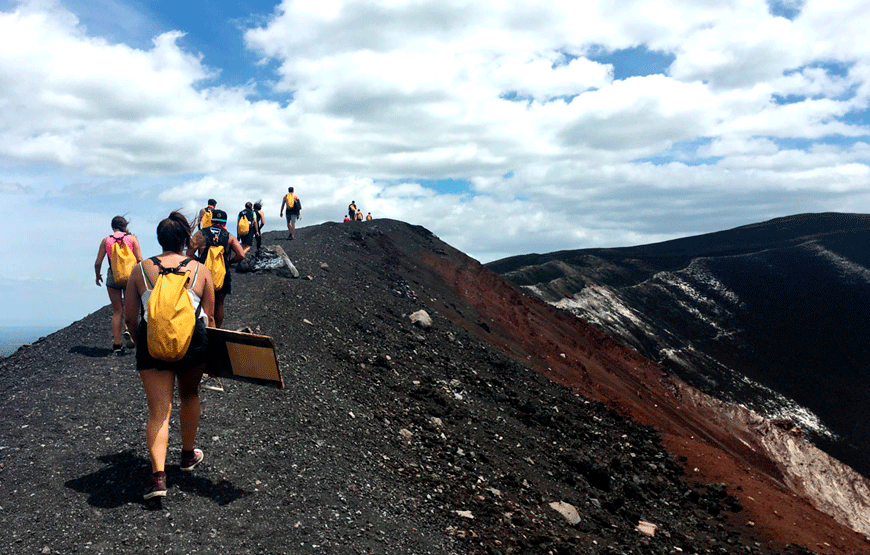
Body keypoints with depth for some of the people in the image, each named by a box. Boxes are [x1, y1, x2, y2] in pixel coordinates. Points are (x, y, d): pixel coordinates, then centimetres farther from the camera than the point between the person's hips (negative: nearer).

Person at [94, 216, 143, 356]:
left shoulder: (106, 240, 4)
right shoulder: (132, 238, 0)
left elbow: (98, 263, 3)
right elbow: (139, 260, -6)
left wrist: (98, 276, 20)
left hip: (113, 276, 1)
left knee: (117, 311, 9)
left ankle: (117, 345, 8)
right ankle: (128, 331, -12)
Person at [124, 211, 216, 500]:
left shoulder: (140, 270, 4)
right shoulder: (201, 270, 2)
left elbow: (130, 317, 6)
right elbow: (209, 317, 4)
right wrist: (211, 348, 18)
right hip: (192, 340, 0)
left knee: (158, 411, 3)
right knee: (189, 395, 24)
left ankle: (158, 474, -11)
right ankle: (188, 454, 38)